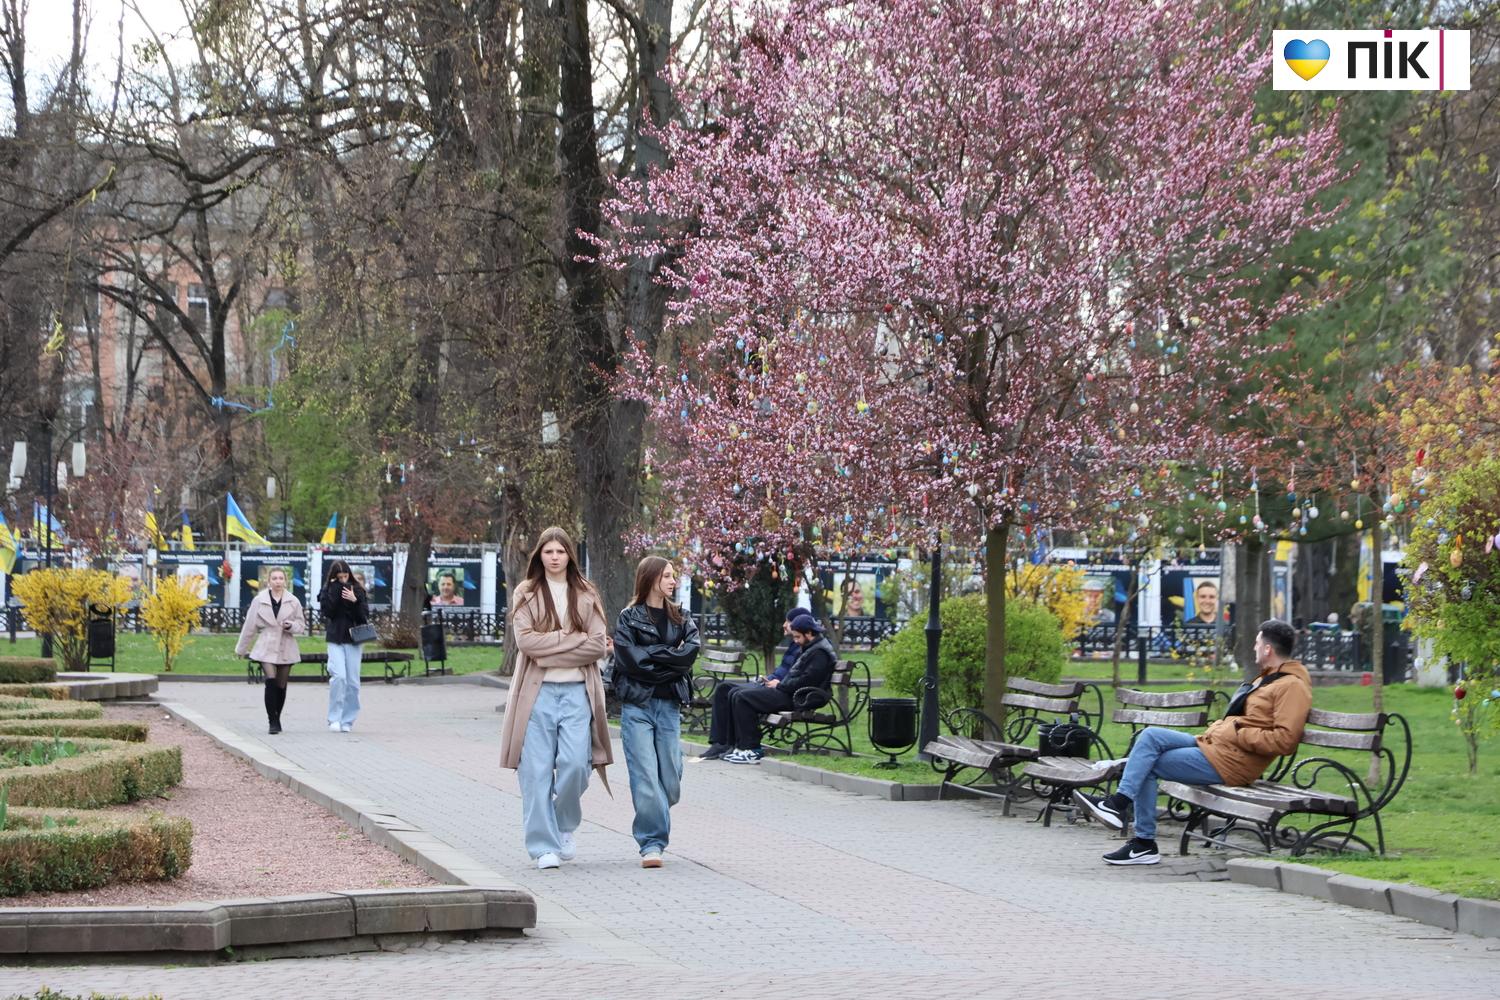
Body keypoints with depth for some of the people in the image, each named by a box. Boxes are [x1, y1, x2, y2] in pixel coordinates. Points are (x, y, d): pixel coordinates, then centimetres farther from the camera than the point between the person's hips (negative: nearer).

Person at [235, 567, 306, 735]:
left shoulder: (293, 602, 3)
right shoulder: (259, 601, 0)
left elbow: (302, 626, 9)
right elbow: (249, 626, 6)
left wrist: (291, 626, -13)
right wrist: (241, 649, 10)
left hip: (286, 649, 2)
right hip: (266, 649, -2)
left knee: (281, 686, 8)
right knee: (271, 682, -18)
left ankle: (277, 719, 26)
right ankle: (273, 722, -15)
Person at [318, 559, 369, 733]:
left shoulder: (357, 590, 5)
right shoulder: (328, 590, 3)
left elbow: (365, 615, -1)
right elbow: (327, 611, -12)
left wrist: (354, 601, -16)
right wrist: (334, 591, -13)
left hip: (353, 639, 2)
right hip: (335, 639, -2)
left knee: (352, 681, 2)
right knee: (338, 676, -17)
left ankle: (348, 720, 11)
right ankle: (334, 719, -11)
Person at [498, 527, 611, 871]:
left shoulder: (586, 595, 10)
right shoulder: (526, 594, 6)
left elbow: (597, 645, 0)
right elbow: (525, 640, -7)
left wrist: (549, 650, -7)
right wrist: (571, 638, -9)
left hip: (576, 691, 1)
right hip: (538, 691, -1)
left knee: (574, 763, -11)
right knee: (537, 770, -4)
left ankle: (566, 827, 14)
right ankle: (543, 846, 2)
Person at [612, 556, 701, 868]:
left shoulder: (682, 619, 14)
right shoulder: (629, 618, 2)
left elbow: (689, 654, -3)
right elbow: (630, 659, -11)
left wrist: (650, 655, -8)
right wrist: (668, 656, -6)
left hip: (669, 705, 4)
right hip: (637, 705, -4)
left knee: (670, 780, 2)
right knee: (645, 776, -10)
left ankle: (653, 821, 27)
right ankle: (652, 843, -8)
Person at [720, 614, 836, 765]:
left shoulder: (820, 653, -12)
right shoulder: (810, 649, 21)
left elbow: (806, 681, -20)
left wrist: (780, 686, -11)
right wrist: (778, 683, 9)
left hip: (797, 699, -11)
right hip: (789, 692, 11)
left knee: (744, 698, -16)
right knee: (738, 696, 5)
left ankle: (752, 750, -15)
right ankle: (742, 746, -1)